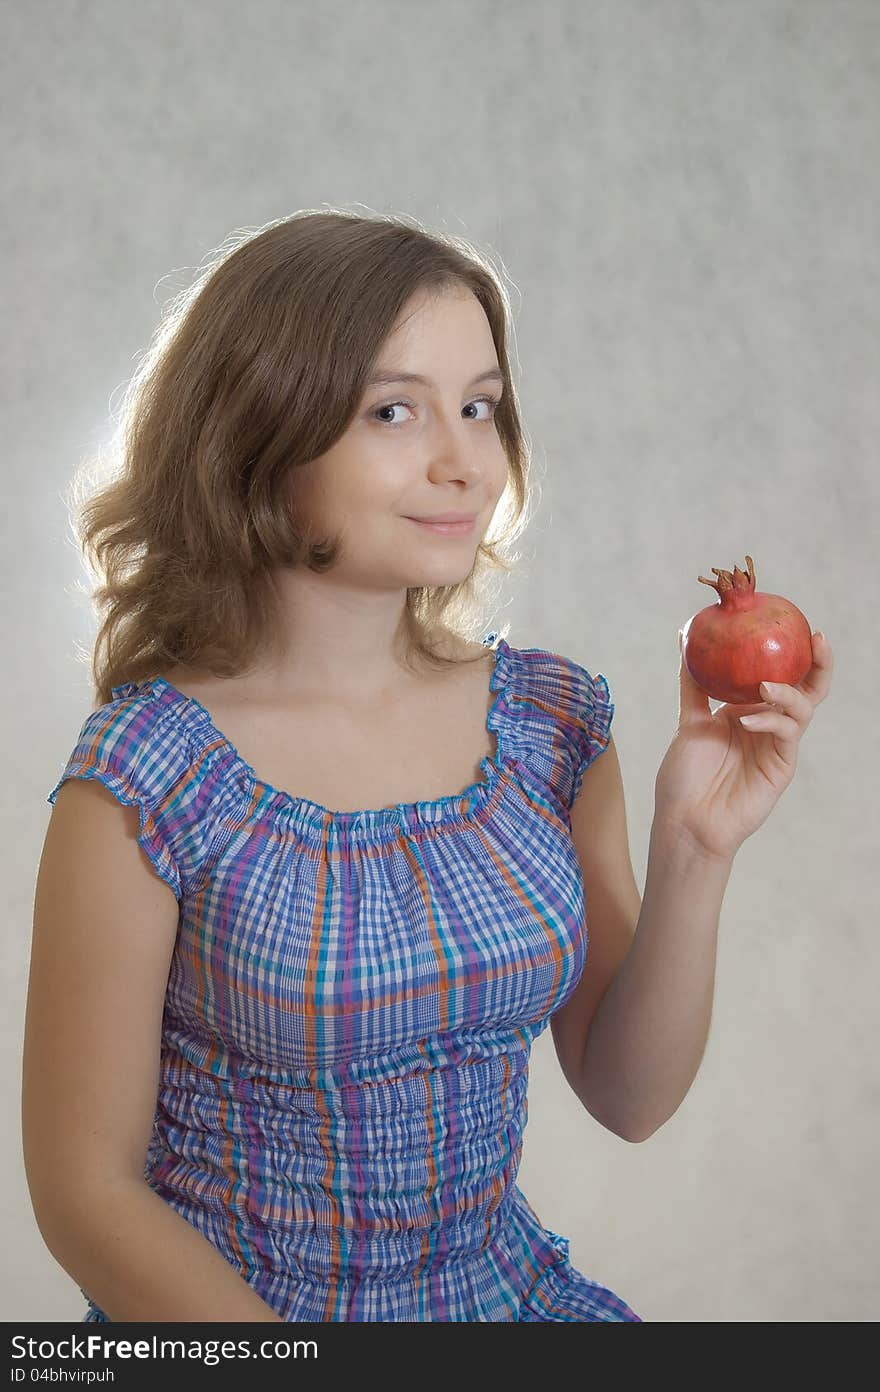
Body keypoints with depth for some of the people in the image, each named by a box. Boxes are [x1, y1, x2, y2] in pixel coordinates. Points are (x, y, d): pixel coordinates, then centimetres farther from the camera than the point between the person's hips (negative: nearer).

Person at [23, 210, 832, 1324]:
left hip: (506, 1290, 2)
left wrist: (694, 854, -12)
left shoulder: (553, 723, -3)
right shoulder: (145, 782, -17)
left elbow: (630, 1099, 2)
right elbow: (87, 1194, -10)